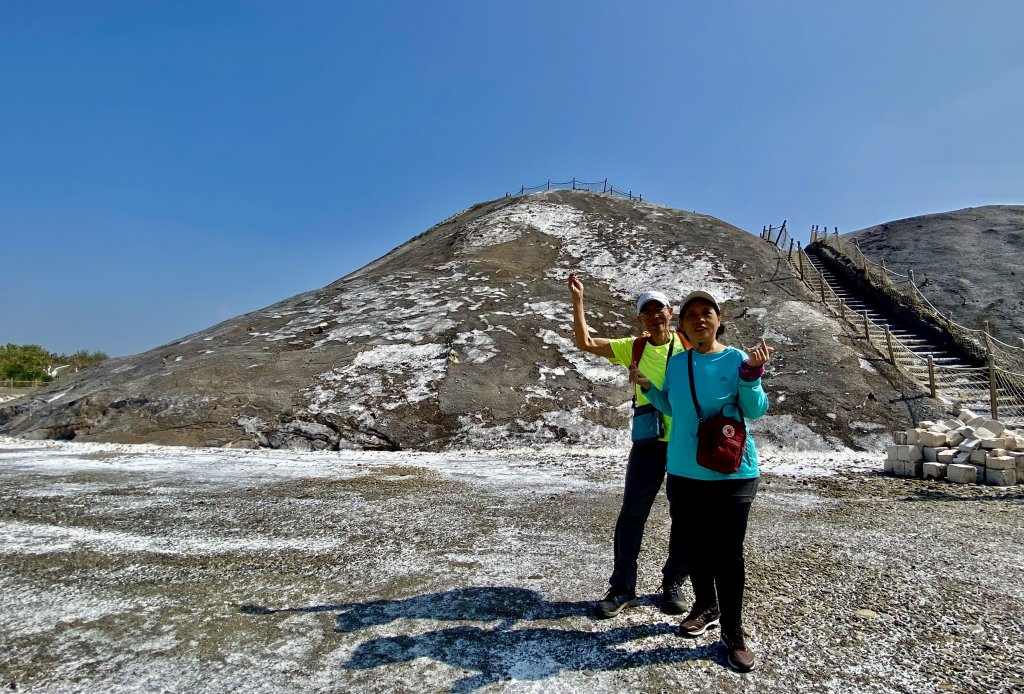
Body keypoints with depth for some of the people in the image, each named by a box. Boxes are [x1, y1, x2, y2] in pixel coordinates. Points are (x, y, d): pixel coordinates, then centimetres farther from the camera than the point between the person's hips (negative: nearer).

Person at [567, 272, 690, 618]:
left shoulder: (689, 345, -1)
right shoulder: (634, 348, 2)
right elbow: (586, 343, -2)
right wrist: (577, 300, -8)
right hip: (649, 443, 1)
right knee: (632, 514, 3)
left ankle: (673, 584, 29)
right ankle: (622, 587, 16)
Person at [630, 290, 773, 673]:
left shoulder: (736, 359, -7)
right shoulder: (676, 362, 5)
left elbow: (755, 411, -9)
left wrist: (752, 373, -23)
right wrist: (647, 386, 5)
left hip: (732, 472, -4)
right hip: (684, 471, 4)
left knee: (728, 553, 2)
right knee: (693, 545, 16)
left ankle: (733, 634, 18)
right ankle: (706, 608, 39)